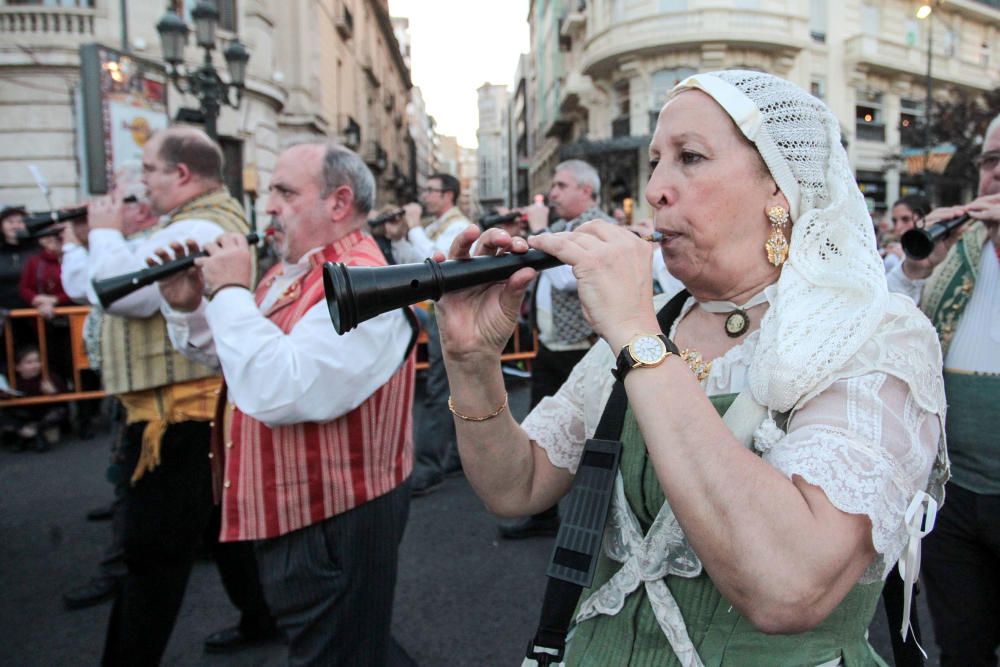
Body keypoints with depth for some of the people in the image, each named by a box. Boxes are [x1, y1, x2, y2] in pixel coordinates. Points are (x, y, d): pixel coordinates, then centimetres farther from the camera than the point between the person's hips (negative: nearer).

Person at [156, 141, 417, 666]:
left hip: (336, 524, -10)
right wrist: (189, 307, -1)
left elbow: (277, 393, -36)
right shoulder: (292, 271, 7)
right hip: (287, 512, 10)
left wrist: (230, 291, -25)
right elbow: (231, 358, 17)